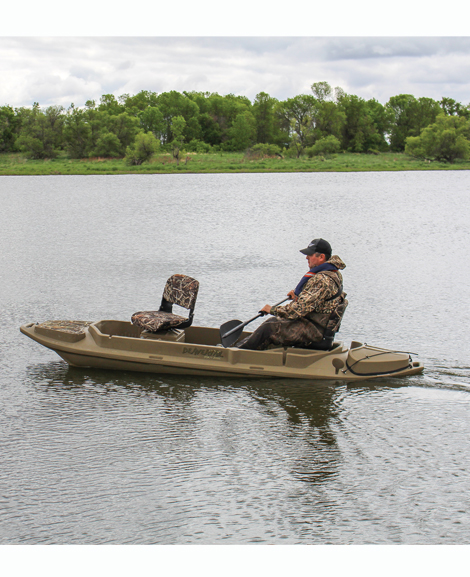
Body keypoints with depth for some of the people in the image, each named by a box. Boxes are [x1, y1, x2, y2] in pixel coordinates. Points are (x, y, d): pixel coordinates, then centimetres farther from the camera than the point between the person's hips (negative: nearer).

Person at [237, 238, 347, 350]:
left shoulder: (322, 280, -23)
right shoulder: (334, 274, 10)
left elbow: (300, 308, -26)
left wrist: (273, 310, -15)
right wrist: (298, 294, 26)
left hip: (314, 333, -11)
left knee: (269, 329, -15)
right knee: (273, 321, 18)